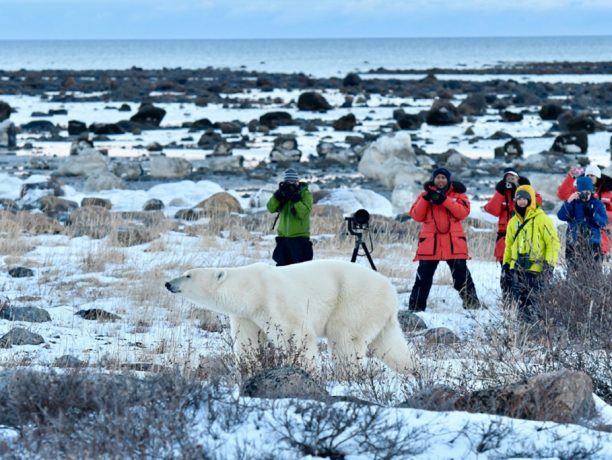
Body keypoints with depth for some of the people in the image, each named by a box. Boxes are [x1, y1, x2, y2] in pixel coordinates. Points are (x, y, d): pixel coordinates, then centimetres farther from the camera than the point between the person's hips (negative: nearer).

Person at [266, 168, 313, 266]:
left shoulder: (305, 193, -5)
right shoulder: (283, 193, 9)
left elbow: (304, 213, -19)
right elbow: (271, 208, -3)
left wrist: (295, 198, -23)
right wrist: (279, 194, -14)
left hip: (300, 237, -5)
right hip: (283, 236, 5)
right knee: (282, 265, 10)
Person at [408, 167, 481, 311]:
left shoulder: (457, 194, 8)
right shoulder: (425, 194, 12)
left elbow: (463, 212, -9)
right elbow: (416, 216, 2)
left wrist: (444, 200, -17)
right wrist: (426, 199, -11)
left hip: (454, 243, -1)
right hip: (430, 242, 1)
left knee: (461, 274, 0)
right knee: (423, 276, 2)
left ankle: (472, 303, 9)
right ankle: (415, 307, 7)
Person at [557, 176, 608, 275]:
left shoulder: (597, 204, 5)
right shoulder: (573, 203, 6)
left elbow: (604, 222, -4)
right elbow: (561, 216, -9)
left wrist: (593, 214, -20)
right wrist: (568, 201, -20)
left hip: (593, 244, 0)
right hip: (574, 244, 1)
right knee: (573, 272, -2)